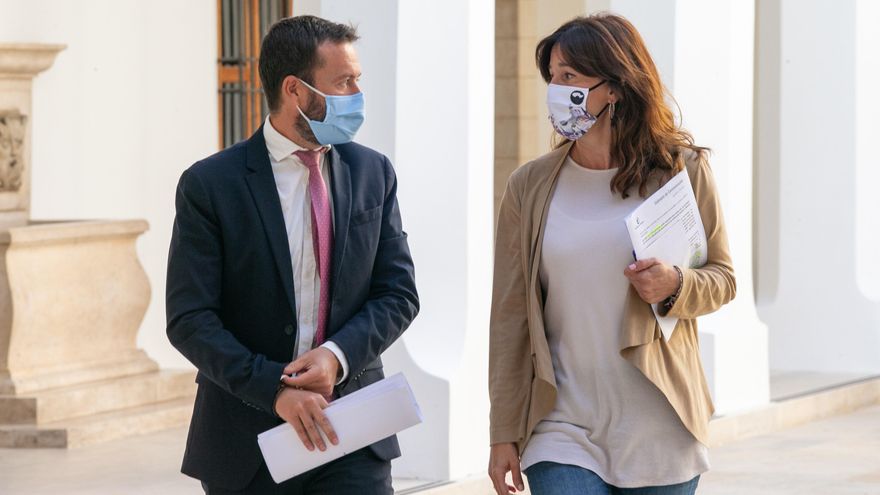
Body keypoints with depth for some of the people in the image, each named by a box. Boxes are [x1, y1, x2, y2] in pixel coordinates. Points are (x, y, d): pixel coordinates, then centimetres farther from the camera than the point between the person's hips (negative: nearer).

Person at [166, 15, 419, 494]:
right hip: (247, 441, -2)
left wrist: (338, 355, -13)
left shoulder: (373, 173, 7)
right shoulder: (209, 185, -5)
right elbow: (189, 320, -9)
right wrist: (275, 390, -20)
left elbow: (399, 293, 6)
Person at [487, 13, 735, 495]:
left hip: (658, 435, 0)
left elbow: (723, 277, 9)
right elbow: (510, 315, 5)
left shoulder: (682, 170, 1)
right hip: (563, 433, 0)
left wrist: (676, 285, -14)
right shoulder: (529, 186, 4)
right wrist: (503, 434, 3)